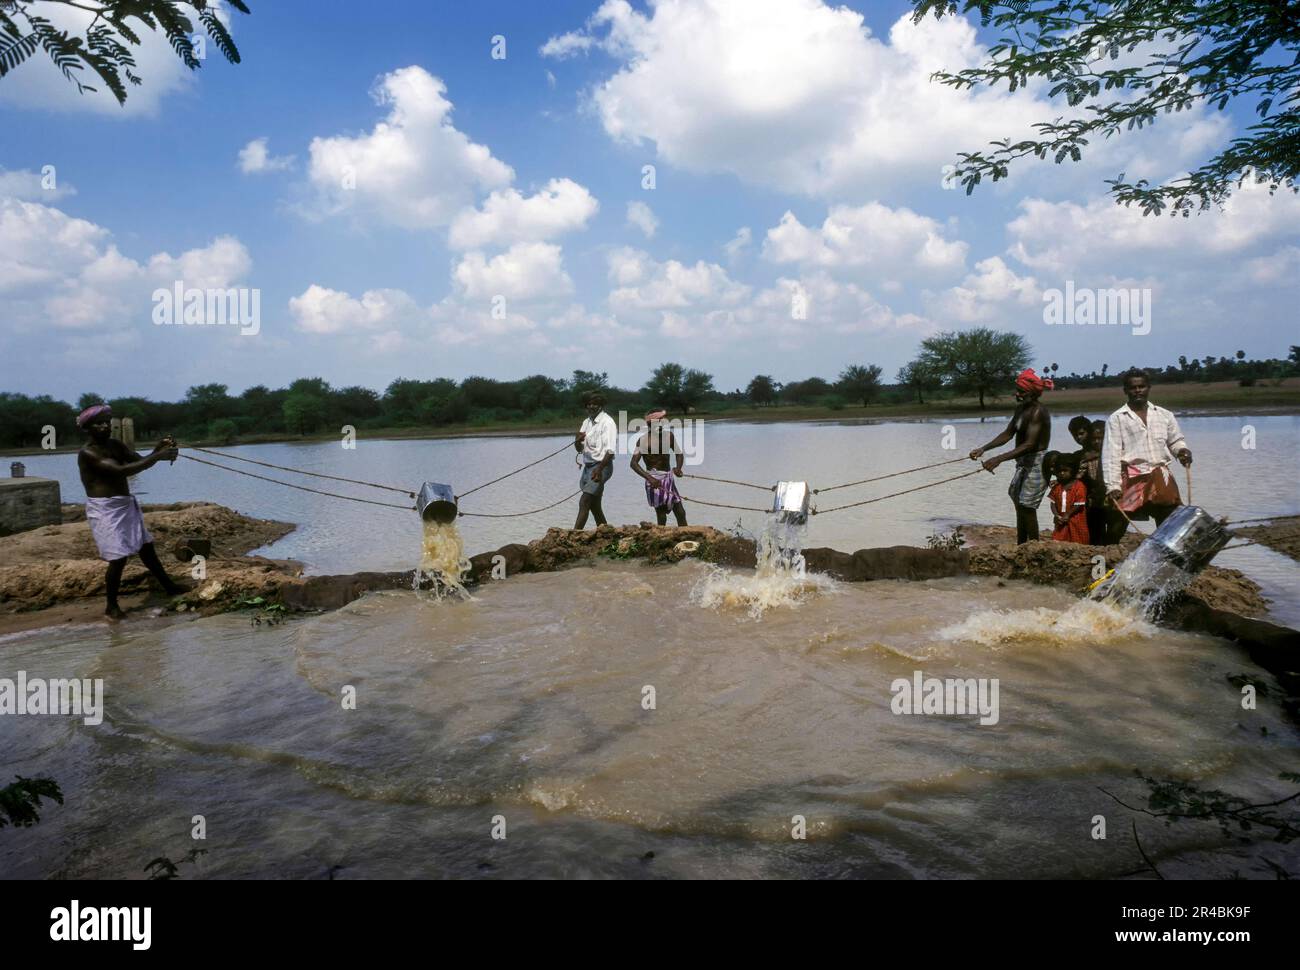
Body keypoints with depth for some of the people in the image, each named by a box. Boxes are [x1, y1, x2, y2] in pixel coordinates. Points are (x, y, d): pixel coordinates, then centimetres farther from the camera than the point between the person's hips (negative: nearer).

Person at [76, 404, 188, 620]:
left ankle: (169, 586, 32)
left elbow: (139, 461, 0)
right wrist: (158, 456, -31)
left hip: (127, 504, 8)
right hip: (104, 509, -8)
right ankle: (111, 606, 8)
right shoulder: (87, 453, -18)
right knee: (118, 558, -8)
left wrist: (156, 451, -22)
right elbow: (123, 470, -29)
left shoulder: (115, 445, 7)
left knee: (146, 547, 18)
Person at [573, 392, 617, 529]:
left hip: (601, 466, -8)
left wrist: (599, 469, -29)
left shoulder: (607, 422, -10)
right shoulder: (586, 422, 12)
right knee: (594, 505, 14)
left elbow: (610, 451, -19)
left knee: (584, 503, -16)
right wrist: (578, 440, -9)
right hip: (588, 466, 8)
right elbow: (579, 449, 14)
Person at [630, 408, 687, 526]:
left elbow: (679, 453, 13)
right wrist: (649, 478, -31)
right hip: (654, 480, -6)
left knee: (680, 513, 7)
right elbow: (634, 463, -18)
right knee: (661, 515, -5)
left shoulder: (668, 435, 4)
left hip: (669, 478, 6)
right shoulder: (644, 440, -12)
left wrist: (678, 468, -8)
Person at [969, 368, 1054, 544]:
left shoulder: (1037, 412, -21)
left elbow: (1029, 444, -30)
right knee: (1019, 505, 14)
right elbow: (1008, 434, 11)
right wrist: (983, 449, -1)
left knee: (1027, 507, -9)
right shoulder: (1021, 408, 8)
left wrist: (999, 459, -36)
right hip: (1023, 463, 9)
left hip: (1036, 464, -9)